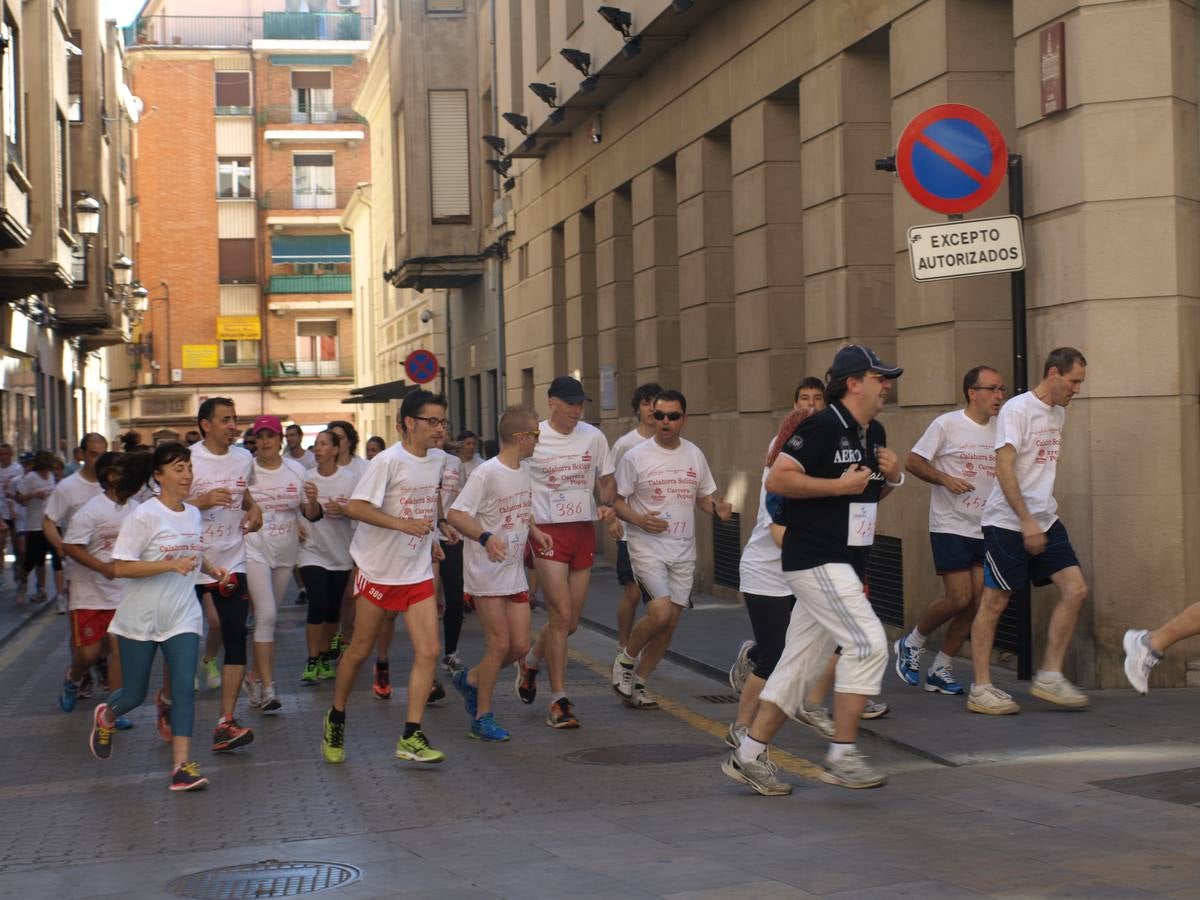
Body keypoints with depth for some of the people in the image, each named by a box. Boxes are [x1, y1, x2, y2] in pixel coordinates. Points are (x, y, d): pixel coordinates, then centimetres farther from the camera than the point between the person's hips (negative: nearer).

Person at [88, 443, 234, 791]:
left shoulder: (193, 514, 6)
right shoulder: (144, 516, -15)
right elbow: (120, 567, -20)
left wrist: (211, 569, 4)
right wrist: (171, 565, -27)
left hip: (182, 617, 4)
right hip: (140, 620, -4)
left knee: (184, 688, -9)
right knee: (134, 695, 8)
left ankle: (182, 765, -7)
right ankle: (106, 717, 43)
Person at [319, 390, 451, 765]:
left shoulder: (437, 460, 6)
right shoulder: (388, 461, -16)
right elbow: (355, 507, -22)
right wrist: (404, 524, -28)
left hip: (418, 573, 5)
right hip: (379, 569, -5)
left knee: (428, 652, -7)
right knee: (360, 650, 7)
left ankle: (411, 737, -2)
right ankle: (335, 720, 30)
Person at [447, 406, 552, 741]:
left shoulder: (524, 469, 9)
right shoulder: (486, 473, -17)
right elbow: (454, 514, -24)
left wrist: (534, 532, 8)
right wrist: (485, 536, -38)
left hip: (515, 573, 8)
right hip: (486, 572, -8)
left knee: (520, 646, 5)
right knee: (500, 645, -6)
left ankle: (471, 679, 30)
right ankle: (482, 718, 8)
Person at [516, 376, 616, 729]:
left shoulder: (593, 437, 5)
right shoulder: (532, 438, -5)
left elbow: (604, 479, 17)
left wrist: (606, 504, -5)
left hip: (583, 531, 5)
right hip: (547, 531, -4)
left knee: (571, 622, 8)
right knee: (561, 615, -12)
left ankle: (530, 663, 38)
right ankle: (558, 701, -3)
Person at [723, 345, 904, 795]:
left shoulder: (874, 434, 14)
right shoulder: (821, 427, -14)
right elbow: (777, 480, -20)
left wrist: (893, 476, 5)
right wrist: (839, 485, -20)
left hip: (845, 566, 9)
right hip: (815, 560, -9)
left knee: (802, 662, 10)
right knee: (868, 643, -15)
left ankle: (749, 756, 16)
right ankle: (841, 756, -8)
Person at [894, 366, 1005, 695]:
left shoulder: (1000, 430, 8)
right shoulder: (947, 424, -8)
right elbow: (913, 461, -6)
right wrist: (945, 479, -20)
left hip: (985, 529, 6)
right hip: (950, 527, -6)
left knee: (977, 602, 1)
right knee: (959, 598, -11)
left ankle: (940, 670, 15)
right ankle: (912, 643, 15)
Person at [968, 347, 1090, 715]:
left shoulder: (1058, 413, 13)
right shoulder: (1017, 409, -12)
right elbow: (1004, 469, -19)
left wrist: (1046, 513, 18)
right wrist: (1027, 522, -23)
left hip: (1045, 520, 8)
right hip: (1007, 522, -8)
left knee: (1075, 590, -2)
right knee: (994, 602, -1)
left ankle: (1050, 677, 6)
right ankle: (980, 689, 6)